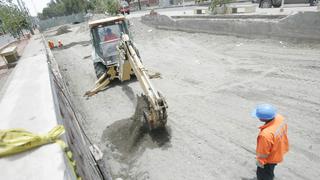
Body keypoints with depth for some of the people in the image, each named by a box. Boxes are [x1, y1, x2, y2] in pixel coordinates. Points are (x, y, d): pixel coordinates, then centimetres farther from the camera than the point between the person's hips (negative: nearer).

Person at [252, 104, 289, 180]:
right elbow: (284, 131, -1)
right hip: (279, 151, 8)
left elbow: (263, 153, -28)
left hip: (270, 158, -8)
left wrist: (260, 162, -8)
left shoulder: (266, 134, -47)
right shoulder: (280, 118, -24)